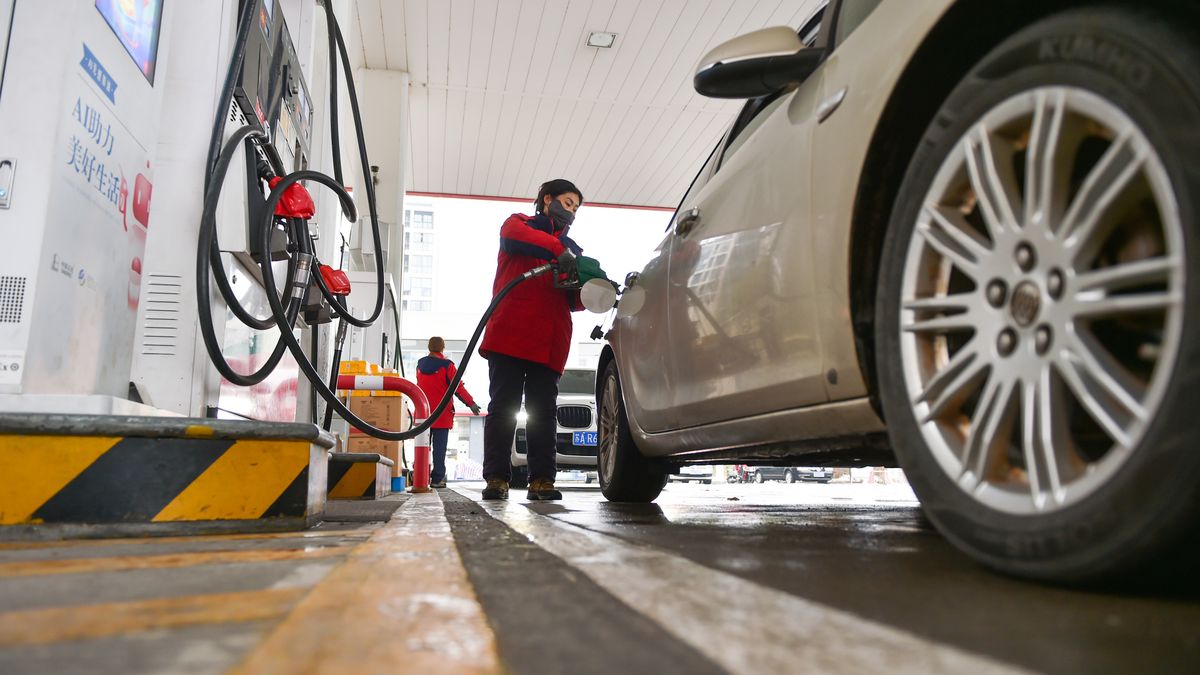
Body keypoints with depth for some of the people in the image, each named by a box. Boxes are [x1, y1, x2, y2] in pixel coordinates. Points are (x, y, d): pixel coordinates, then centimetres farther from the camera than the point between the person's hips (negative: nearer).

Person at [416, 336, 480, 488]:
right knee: (439, 447, -3)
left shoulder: (420, 365, 9)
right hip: (441, 413, -4)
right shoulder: (447, 365, -9)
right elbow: (458, 387, -11)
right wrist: (471, 403, -6)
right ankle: (437, 479, -5)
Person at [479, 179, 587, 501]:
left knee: (543, 412, 1)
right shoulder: (519, 223, 14)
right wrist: (558, 249, -28)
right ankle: (496, 478, 0)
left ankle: (541, 480, 2)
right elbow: (514, 235, -14)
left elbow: (573, 301, 17)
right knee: (503, 407, -4)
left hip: (549, 343, 4)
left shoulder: (572, 250, 25)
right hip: (510, 334, -4)